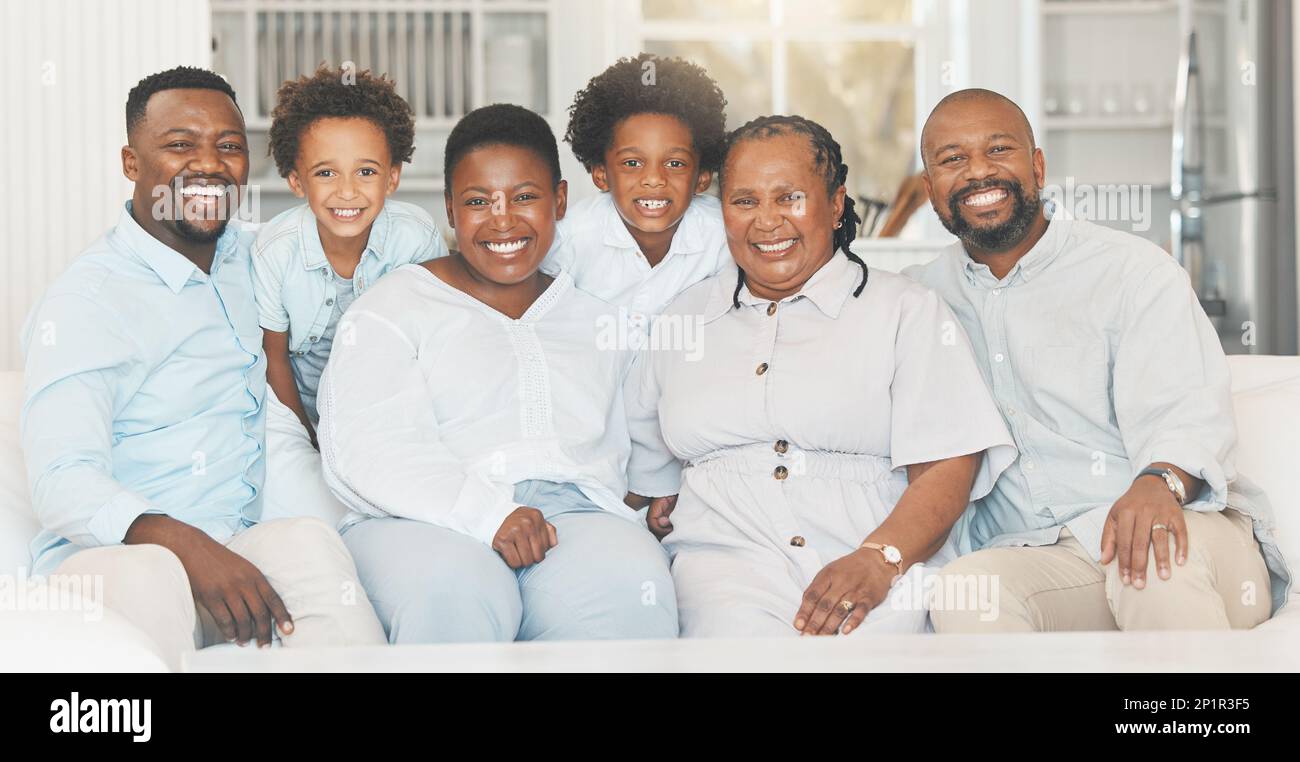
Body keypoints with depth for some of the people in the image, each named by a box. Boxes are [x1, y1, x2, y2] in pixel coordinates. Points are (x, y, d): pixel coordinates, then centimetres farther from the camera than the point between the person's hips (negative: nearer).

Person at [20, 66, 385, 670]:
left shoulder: (248, 256, 17)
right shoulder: (84, 301, -5)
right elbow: (63, 483, -18)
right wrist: (188, 548, -35)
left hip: (238, 555, 5)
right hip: (108, 562, -5)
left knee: (309, 542, -30)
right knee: (147, 575, -40)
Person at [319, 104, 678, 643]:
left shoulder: (598, 321, 27)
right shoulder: (393, 308, 12)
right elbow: (367, 449, -4)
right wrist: (488, 513, -19)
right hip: (422, 525, -2)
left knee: (628, 582, -35)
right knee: (450, 589, -40)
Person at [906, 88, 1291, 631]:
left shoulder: (1134, 271, 4)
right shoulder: (921, 296, 15)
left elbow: (1186, 412, -9)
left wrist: (1160, 482, -34)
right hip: (1032, 557, 2)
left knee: (1150, 565, -38)